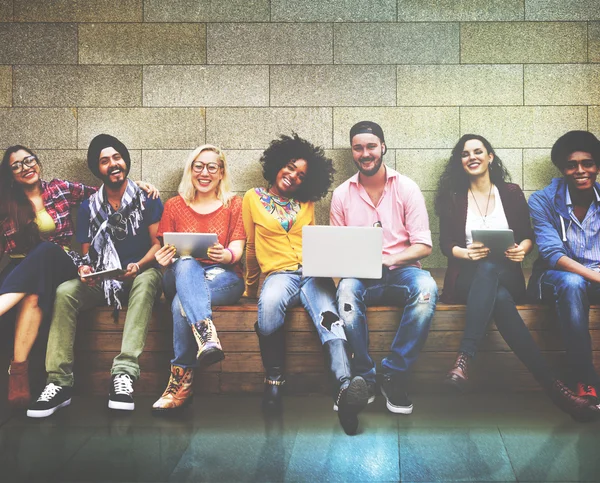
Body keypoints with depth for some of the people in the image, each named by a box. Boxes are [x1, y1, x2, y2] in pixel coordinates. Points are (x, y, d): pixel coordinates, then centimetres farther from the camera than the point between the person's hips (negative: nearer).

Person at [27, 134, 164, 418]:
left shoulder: (147, 199, 2)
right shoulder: (88, 208, 9)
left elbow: (158, 243, -4)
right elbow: (86, 254, 10)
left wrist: (139, 266, -23)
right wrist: (84, 268, -14)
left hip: (139, 275, -2)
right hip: (102, 280, 3)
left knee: (148, 279, -38)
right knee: (65, 292, -27)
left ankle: (124, 373, -48)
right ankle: (59, 383, -31)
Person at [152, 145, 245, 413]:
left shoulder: (234, 204, 12)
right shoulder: (174, 206, 17)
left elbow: (237, 250, 1)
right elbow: (165, 250, 9)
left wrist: (225, 255, -25)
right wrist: (164, 259, -17)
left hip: (223, 278, -1)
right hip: (181, 277, 1)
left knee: (182, 303, -35)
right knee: (186, 264, -39)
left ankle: (182, 380, -34)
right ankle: (206, 333, -59)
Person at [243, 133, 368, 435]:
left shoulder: (307, 204, 23)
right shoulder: (253, 199, 17)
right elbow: (252, 248, 20)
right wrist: (250, 287, 23)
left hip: (313, 272, 2)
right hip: (279, 273, -2)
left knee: (328, 316, -33)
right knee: (270, 303, -41)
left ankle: (344, 388, -57)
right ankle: (274, 380, -24)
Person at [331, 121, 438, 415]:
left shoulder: (406, 188, 5)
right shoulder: (341, 194, 10)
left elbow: (423, 246, 0)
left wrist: (388, 260, -18)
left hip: (401, 271, 0)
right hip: (360, 275, 1)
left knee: (426, 287, -35)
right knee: (347, 288, -36)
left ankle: (394, 376, -23)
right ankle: (364, 378, -23)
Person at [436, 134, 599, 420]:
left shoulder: (511, 193, 14)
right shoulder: (453, 198, 12)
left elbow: (528, 235, 13)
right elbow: (446, 245, 6)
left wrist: (522, 249, -11)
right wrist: (467, 253, -16)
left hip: (506, 275, 0)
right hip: (468, 277, 0)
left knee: (488, 268, -40)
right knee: (498, 298, -38)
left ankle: (464, 360, -50)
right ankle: (551, 384, -44)